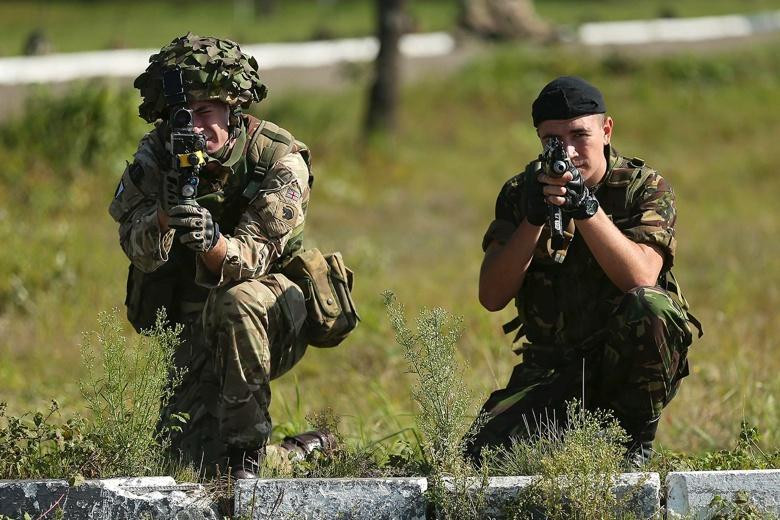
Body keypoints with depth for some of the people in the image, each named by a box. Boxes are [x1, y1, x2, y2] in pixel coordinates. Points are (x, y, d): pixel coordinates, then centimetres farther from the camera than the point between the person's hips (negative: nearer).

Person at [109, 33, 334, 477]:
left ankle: (246, 445, -23)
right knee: (197, 454, -11)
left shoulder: (279, 159, -19)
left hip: (273, 319, -4)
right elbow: (141, 253, -20)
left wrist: (212, 243, -51)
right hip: (194, 331, 4)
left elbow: (252, 261, -28)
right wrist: (166, 212, -43)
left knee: (234, 303, -38)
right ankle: (304, 453, 20)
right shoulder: (157, 155, -9)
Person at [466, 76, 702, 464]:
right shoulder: (519, 194, 3)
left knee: (648, 307, -34)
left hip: (627, 368, -2)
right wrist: (534, 218, -21)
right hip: (552, 370, 2)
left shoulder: (645, 189, -4)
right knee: (483, 453, -22)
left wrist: (586, 207, -32)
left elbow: (641, 278, -22)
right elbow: (492, 297, -8)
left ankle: (635, 443, -11)